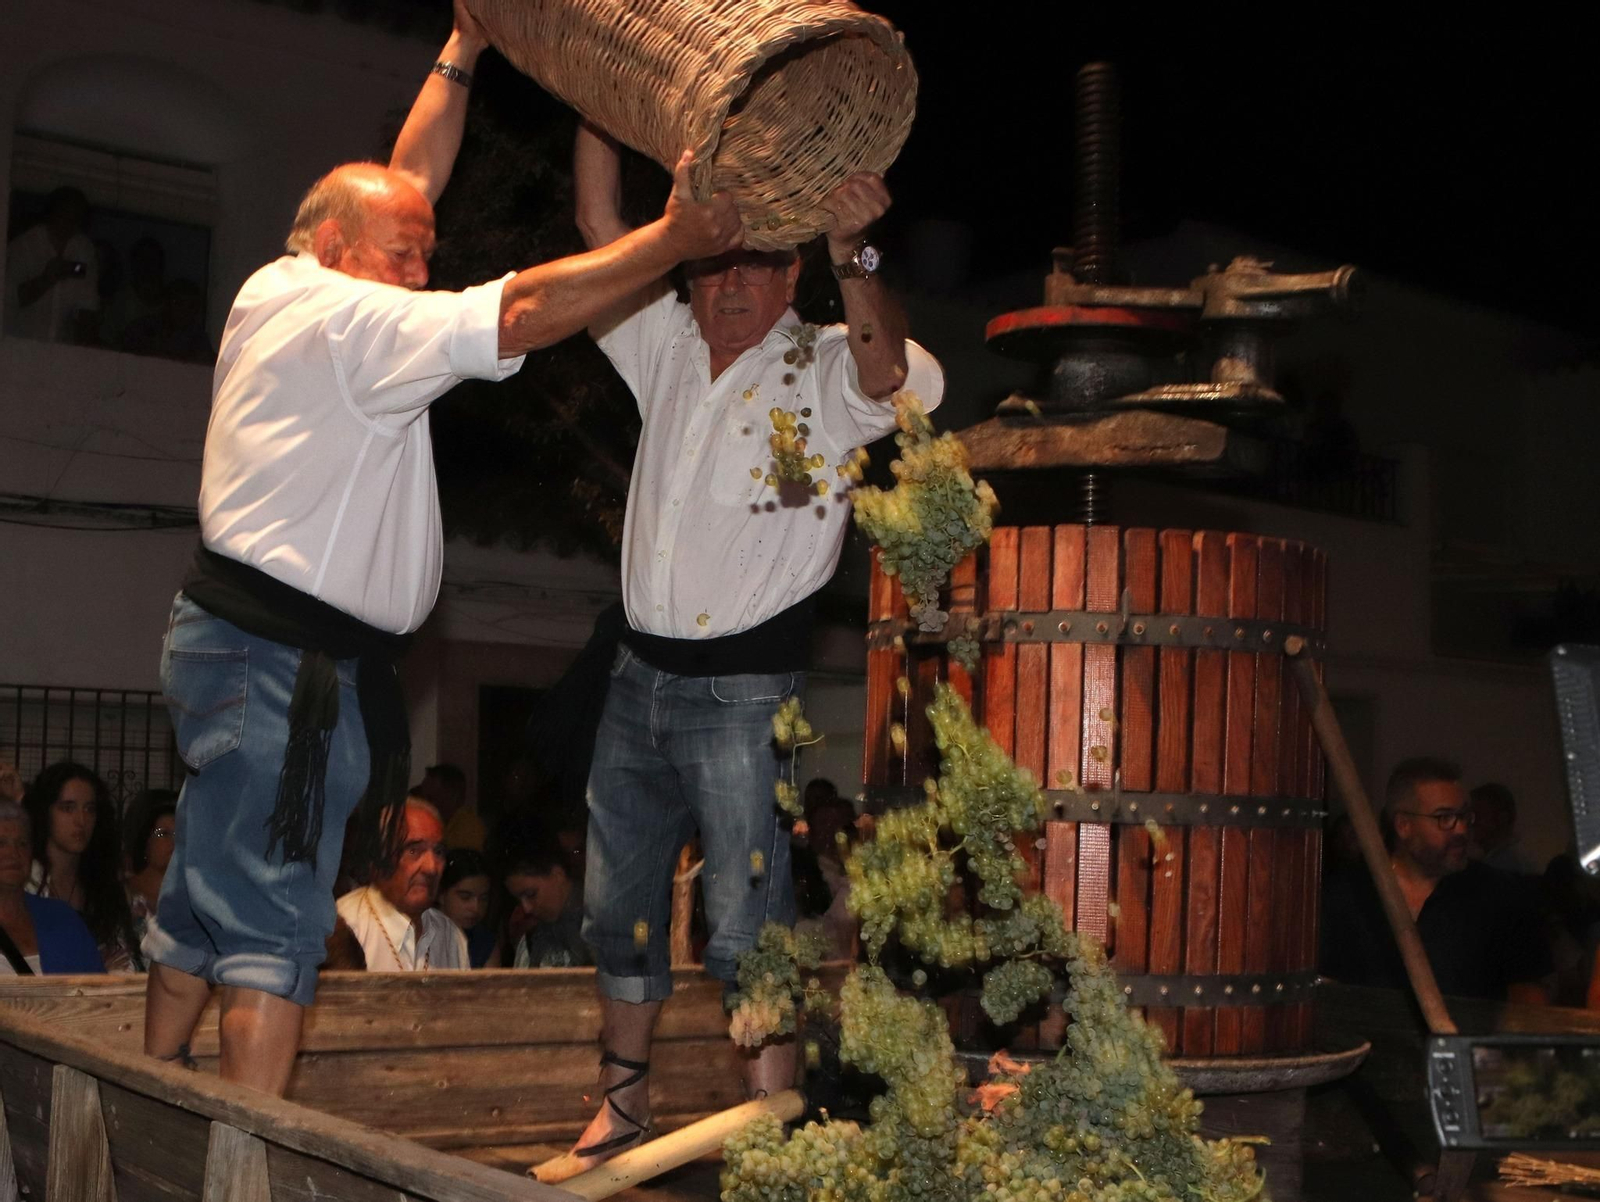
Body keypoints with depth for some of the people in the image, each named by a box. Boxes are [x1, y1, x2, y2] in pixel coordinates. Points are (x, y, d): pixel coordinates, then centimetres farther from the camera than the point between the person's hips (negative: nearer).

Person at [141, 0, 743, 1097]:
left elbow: (405, 183, 24)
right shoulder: (346, 320, -14)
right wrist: (673, 239, -21)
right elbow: (521, 315, -23)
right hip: (290, 660, -10)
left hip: (233, 638, 10)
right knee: (275, 929, -9)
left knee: (201, 914, 14)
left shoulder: (273, 294, 14)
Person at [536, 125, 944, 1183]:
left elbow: (890, 370, -28)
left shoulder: (824, 370, -6)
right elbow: (602, 224, 8)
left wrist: (855, 256, -46)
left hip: (747, 688, -6)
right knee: (619, 907, 13)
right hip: (641, 674, 6)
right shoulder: (670, 344, 11)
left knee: (748, 926, -7)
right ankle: (623, 1113, 27)